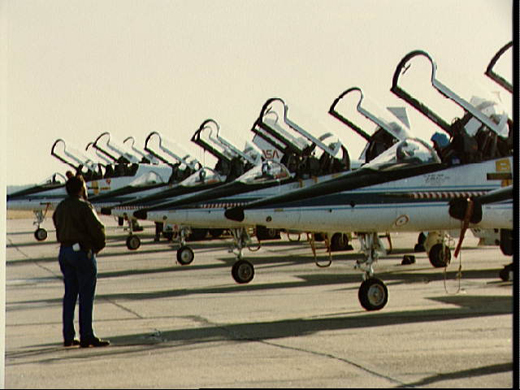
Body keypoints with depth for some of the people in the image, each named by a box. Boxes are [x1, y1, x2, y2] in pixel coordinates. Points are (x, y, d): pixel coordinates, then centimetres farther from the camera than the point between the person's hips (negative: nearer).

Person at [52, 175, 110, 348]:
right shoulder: (83, 207, -13)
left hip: (64, 251, 8)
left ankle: (68, 337, 12)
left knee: (70, 294, 11)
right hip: (82, 251, -8)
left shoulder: (60, 208, 12)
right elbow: (97, 229, -16)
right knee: (86, 296, -4)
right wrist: (98, 246, -1)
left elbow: (59, 230, 16)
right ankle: (86, 337, -4)